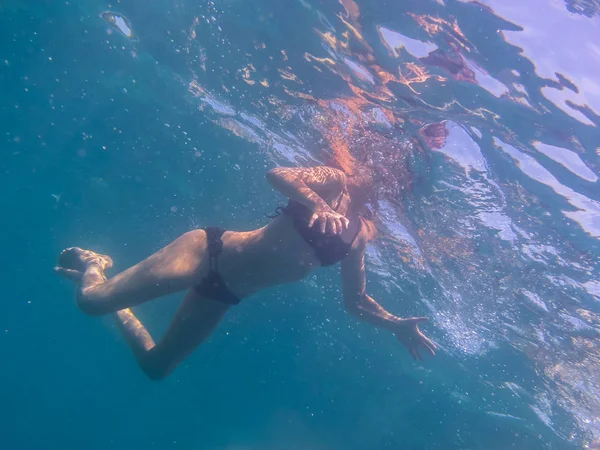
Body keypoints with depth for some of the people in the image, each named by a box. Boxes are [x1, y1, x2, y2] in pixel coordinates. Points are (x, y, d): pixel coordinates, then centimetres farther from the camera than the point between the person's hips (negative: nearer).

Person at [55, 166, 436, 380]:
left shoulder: (361, 236, 5)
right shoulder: (336, 181, -9)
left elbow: (356, 302, 11)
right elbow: (276, 174, -25)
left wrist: (397, 325, 0)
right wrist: (317, 203, -39)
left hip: (224, 296, 6)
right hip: (211, 250, -6)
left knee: (155, 368, 10)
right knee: (92, 301, -10)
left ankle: (118, 310, 36)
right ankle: (94, 263, 25)